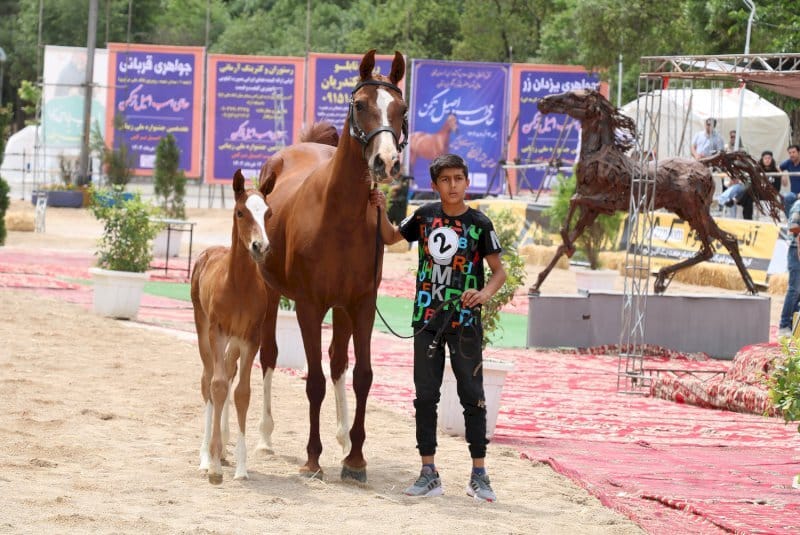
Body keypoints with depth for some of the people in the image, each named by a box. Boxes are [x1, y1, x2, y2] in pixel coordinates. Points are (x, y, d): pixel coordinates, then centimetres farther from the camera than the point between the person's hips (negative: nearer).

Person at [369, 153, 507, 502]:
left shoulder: (479, 223, -4)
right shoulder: (424, 217, 4)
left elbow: (499, 270, -2)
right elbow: (391, 238, 19)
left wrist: (486, 293, -22)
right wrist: (382, 210, 2)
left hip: (465, 321, -3)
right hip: (427, 319, 3)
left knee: (472, 395, 2)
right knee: (425, 395, 5)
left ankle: (479, 474, 8)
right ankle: (429, 474, 11)